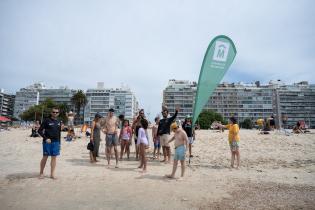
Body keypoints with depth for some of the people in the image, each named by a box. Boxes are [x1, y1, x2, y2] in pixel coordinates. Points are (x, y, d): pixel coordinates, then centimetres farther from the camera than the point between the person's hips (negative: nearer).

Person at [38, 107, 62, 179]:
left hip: (56, 142, 4)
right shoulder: (47, 121, -4)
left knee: (54, 157, 6)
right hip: (47, 142, -4)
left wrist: (59, 143, 13)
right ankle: (41, 173, 21)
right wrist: (46, 138, -16)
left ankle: (52, 174, 14)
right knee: (45, 157, 4)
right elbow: (40, 130, -6)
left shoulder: (59, 122, 11)